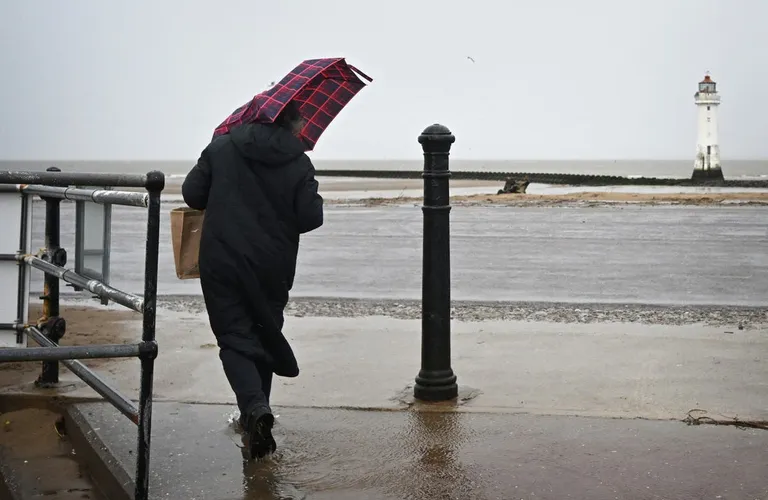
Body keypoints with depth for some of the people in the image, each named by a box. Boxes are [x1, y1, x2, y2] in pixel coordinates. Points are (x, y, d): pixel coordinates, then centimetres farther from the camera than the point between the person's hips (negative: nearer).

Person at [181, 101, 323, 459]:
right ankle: (256, 411, 26)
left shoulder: (221, 148, 0)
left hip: (221, 262, 0)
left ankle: (255, 408, -20)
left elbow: (192, 194, 1)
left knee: (235, 338, 1)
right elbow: (310, 218, -8)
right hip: (273, 268, 1)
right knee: (265, 334, 19)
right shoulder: (299, 164, -5)